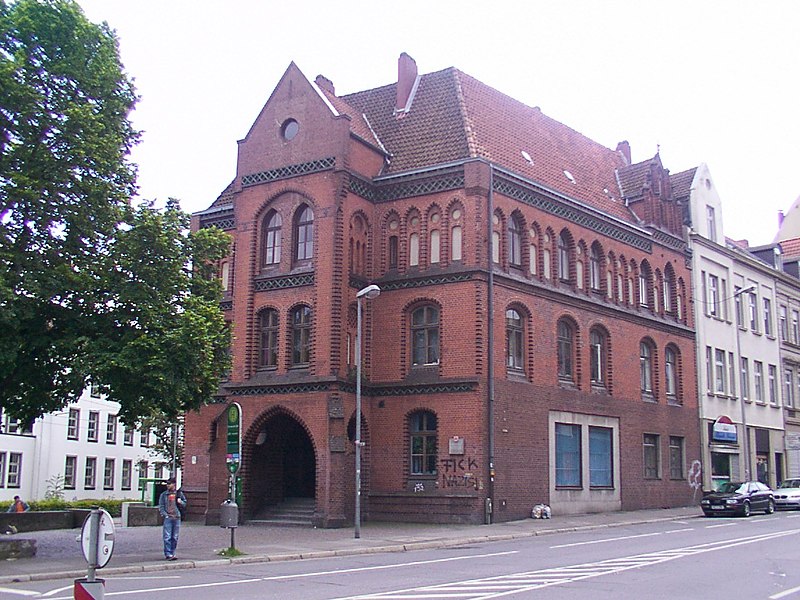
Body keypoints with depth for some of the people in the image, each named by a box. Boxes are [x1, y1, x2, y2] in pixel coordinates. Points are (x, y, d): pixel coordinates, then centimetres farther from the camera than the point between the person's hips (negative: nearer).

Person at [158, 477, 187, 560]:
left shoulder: (179, 494, 10)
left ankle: (172, 553, 14)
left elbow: (184, 505, 17)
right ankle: (168, 554, -6)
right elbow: (161, 507, 3)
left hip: (177, 518, 2)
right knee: (167, 537, -8)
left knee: (175, 537, 6)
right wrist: (165, 515, -10)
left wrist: (181, 502, -5)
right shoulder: (164, 494, 5)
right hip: (168, 518, -2)